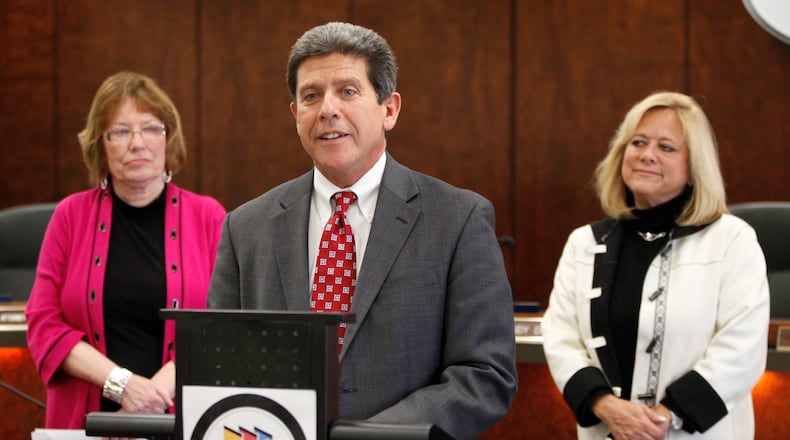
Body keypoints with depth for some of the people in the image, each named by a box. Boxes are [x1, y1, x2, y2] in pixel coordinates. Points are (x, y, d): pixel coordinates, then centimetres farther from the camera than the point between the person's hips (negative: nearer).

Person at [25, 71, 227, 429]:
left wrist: (167, 381, -15)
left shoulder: (208, 217, 4)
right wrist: (120, 383, -11)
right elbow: (44, 323, 2)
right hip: (86, 417, 1)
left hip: (183, 417, -1)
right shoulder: (71, 216, 6)